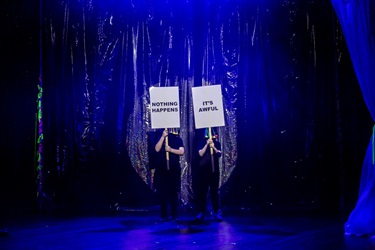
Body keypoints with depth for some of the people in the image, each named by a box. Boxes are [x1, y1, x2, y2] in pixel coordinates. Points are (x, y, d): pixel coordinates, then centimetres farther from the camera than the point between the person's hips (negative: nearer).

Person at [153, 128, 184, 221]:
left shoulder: (178, 139, 9)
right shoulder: (160, 137, 7)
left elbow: (181, 151, -3)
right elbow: (157, 149, -8)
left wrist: (171, 149, -16)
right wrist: (163, 136, -14)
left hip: (174, 169, 1)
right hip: (162, 169, -1)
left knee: (174, 192, 2)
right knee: (162, 192, -1)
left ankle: (174, 214, 9)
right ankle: (164, 214, 6)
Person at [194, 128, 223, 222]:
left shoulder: (217, 143, 7)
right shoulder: (201, 143, 6)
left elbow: (219, 154, -6)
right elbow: (200, 154, -8)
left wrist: (214, 147, -23)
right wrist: (207, 144, -18)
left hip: (214, 170, 0)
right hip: (203, 170, 0)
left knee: (214, 191, 0)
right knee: (202, 191, -2)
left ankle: (217, 212, 1)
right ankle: (201, 212, 1)